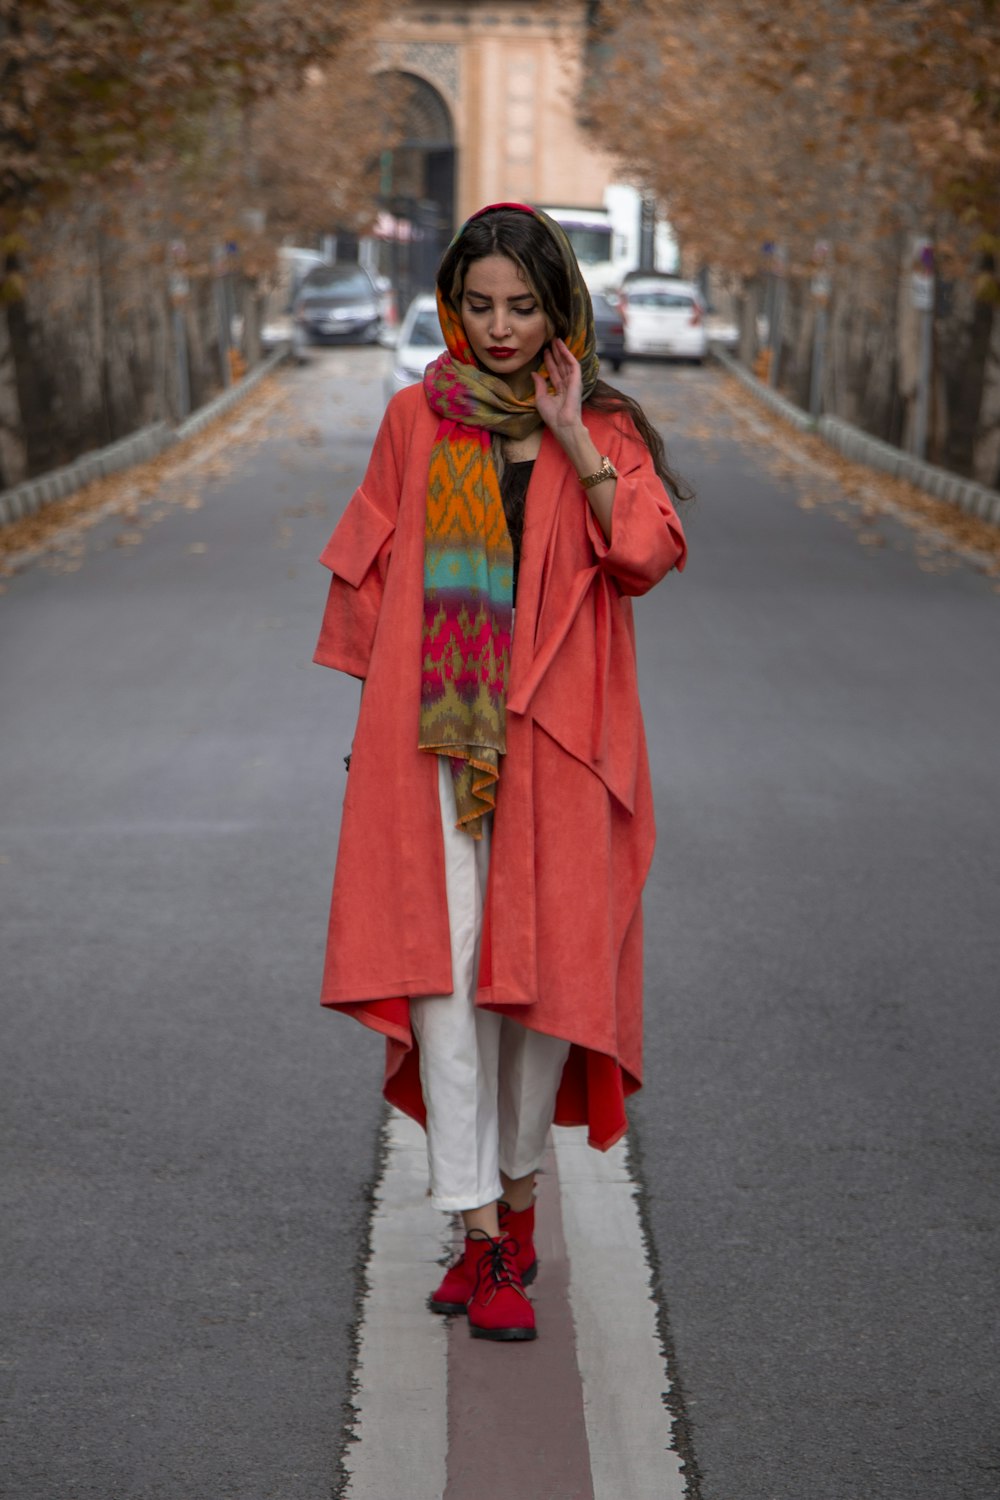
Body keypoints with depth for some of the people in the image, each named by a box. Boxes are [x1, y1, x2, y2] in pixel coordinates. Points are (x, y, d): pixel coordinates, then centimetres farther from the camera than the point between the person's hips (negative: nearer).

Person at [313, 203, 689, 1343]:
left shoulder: (605, 429, 8)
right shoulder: (417, 420, 9)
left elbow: (647, 556, -7)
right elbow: (370, 575, 12)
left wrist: (572, 441, -11)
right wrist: (380, 708, 7)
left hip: (554, 733, 1)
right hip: (434, 728, 0)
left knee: (549, 967, 2)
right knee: (446, 962, -11)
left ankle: (518, 1194, 23)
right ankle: (483, 1237, -10)